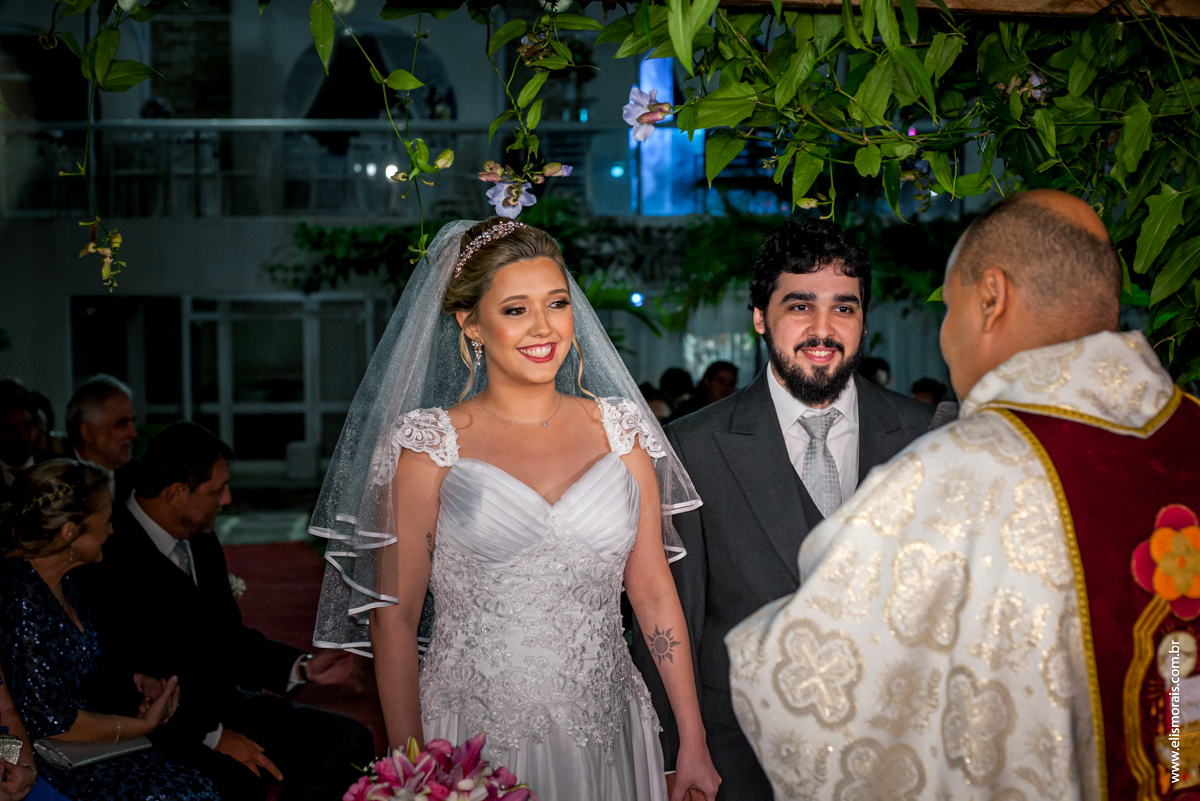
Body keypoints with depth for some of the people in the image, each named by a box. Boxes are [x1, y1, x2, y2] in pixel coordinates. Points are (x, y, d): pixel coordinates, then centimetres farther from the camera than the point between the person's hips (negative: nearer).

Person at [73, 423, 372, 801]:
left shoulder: (202, 543, 11)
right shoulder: (108, 560, -18)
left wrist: (303, 666, 7)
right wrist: (209, 735, -19)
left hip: (221, 708, 9)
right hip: (158, 731, -9)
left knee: (350, 742, -6)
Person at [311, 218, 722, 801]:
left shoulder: (618, 428, 4)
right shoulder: (431, 445, -5)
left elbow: (654, 592, 5)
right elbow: (393, 617, -4)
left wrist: (694, 746, 3)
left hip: (605, 735, 3)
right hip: (475, 745, -3)